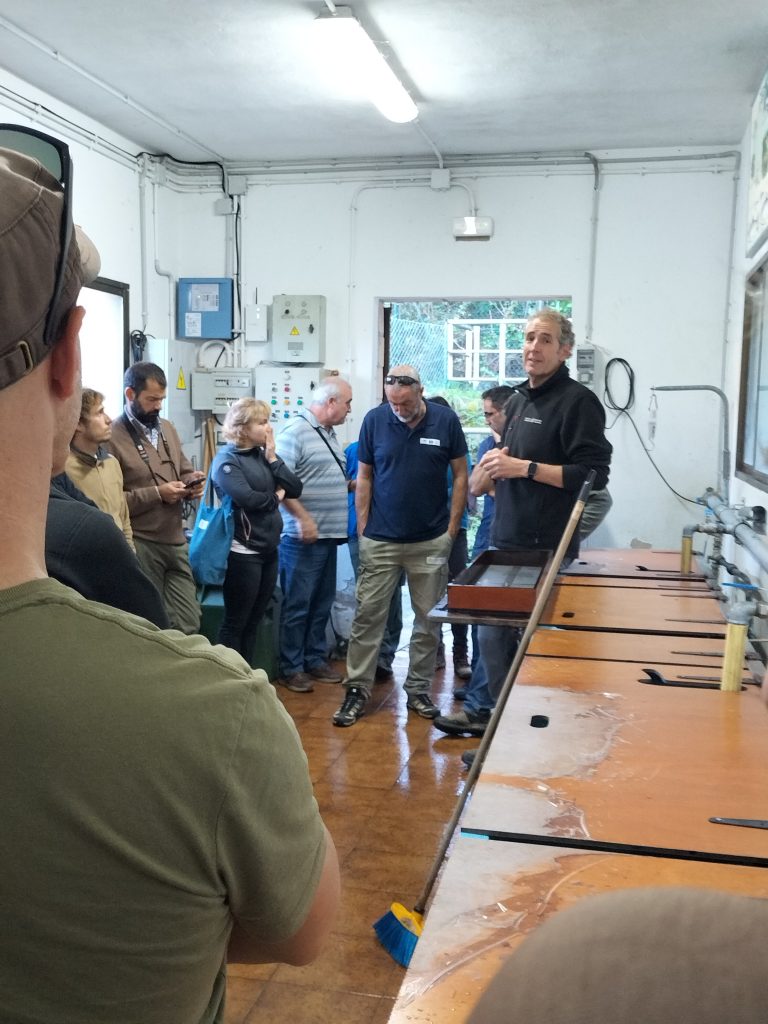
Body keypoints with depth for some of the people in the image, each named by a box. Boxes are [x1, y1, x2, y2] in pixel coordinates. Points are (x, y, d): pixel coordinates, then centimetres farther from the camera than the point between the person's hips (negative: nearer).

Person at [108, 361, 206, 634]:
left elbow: (185, 469, 22)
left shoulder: (167, 428, 13)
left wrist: (193, 482, -2)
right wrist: (157, 494, -19)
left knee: (189, 624, 8)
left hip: (176, 541, 7)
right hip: (140, 545, -7)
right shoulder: (112, 436, -12)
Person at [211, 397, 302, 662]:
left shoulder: (262, 456, 9)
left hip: (268, 550, 7)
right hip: (243, 553, -7)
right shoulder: (227, 460, -11)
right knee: (235, 623, 3)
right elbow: (247, 498, -25)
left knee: (253, 623, 15)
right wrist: (276, 498, -7)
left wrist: (272, 457, -4)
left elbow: (295, 489, 3)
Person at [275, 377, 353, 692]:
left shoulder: (329, 434, 15)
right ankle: (291, 668, 10)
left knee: (322, 604, 15)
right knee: (297, 605, 0)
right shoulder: (295, 432, -13)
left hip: (328, 535, 9)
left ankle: (315, 659, 26)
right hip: (303, 536, -9)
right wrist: (303, 518, -21)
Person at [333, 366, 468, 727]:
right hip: (380, 540, 0)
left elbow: (460, 476, 2)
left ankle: (418, 690, 22)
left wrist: (452, 529, -2)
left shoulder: (446, 421, -4)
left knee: (428, 620, 9)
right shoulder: (374, 420, -3)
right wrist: (363, 528, -1)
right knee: (367, 615, 1)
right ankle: (357, 689, 10)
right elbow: (364, 477, 4)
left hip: (431, 541, 1)